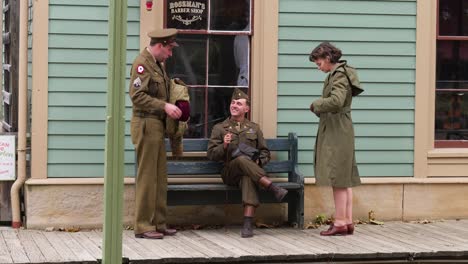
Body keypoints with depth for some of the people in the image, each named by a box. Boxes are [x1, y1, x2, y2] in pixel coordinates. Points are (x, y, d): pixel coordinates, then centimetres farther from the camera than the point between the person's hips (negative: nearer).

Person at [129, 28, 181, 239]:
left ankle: (158, 223, 17)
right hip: (146, 124, -10)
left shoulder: (158, 64, 19)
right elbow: (137, 95, -20)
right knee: (146, 176, -6)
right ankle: (143, 226, -2)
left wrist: (171, 107, 12)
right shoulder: (142, 63, -12)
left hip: (157, 126, 10)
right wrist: (164, 106, -21)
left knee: (160, 177, 11)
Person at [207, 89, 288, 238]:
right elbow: (211, 155, 7)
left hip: (249, 172, 1)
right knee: (242, 159, -37)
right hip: (230, 173, -1)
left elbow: (265, 153, 19)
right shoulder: (219, 128, 15)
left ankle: (248, 224, -49)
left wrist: (258, 162, -4)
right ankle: (273, 188, -40)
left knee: (248, 178, -39)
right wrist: (224, 146, -13)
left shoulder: (254, 128, 19)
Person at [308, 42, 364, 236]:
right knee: (344, 178, 10)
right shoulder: (336, 74, 16)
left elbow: (336, 101, -27)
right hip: (334, 131, 10)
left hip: (337, 132, -10)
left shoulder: (340, 75, -14)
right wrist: (320, 107, 7)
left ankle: (340, 223, -4)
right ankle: (348, 222, 14)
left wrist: (316, 104, -13)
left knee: (338, 178, -7)